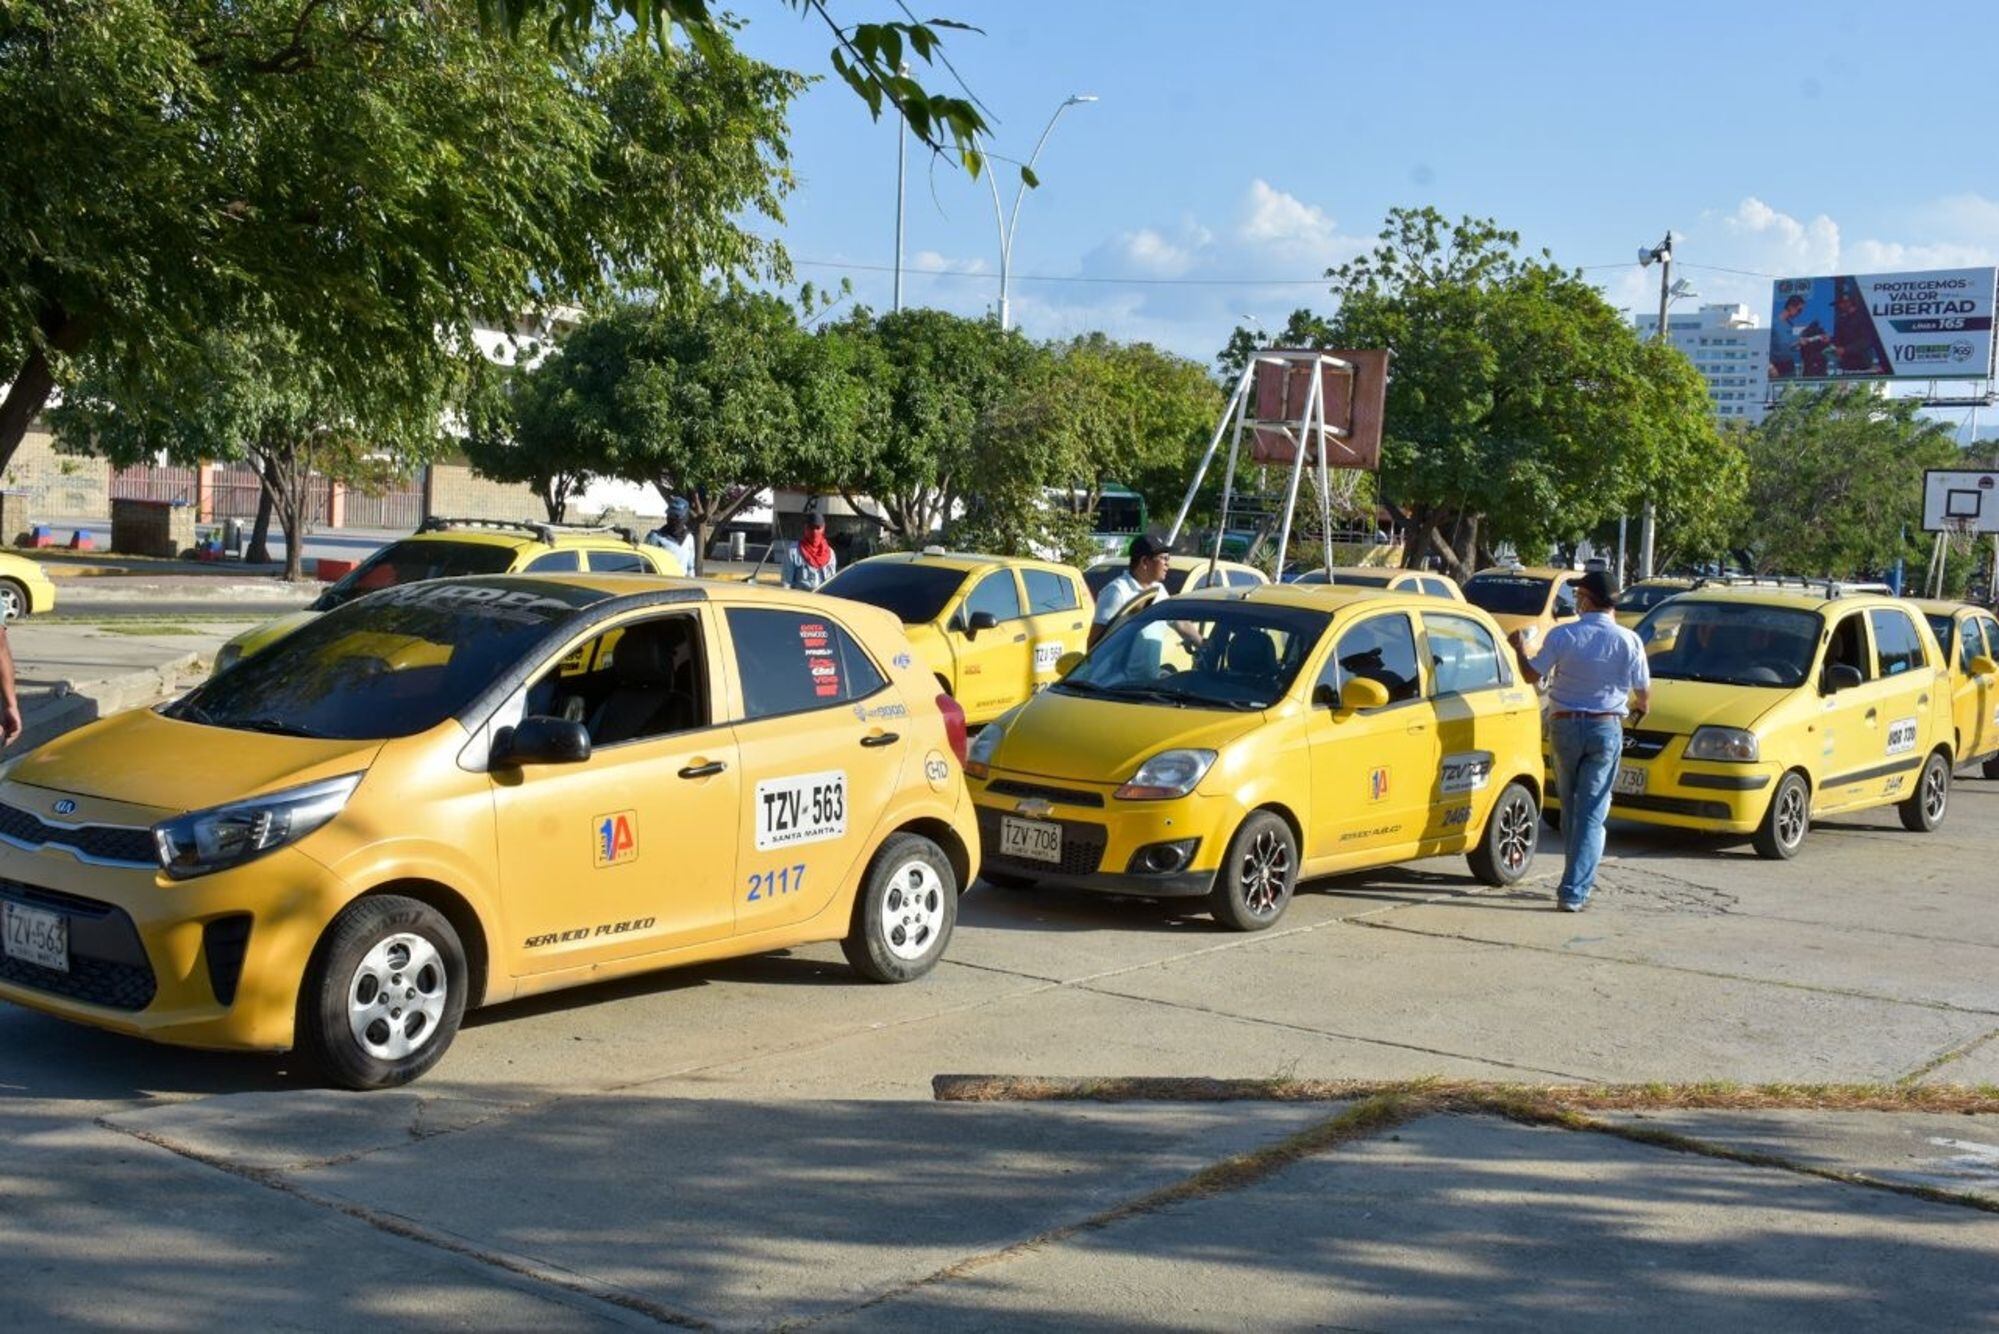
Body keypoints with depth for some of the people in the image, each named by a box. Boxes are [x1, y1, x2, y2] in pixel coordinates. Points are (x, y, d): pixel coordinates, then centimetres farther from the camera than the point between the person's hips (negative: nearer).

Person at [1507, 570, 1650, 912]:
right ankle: (1574, 890, -8)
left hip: (1565, 726, 0)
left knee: (1570, 807, 17)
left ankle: (1581, 879, 26)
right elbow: (1644, 694, 5)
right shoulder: (1628, 641, -5)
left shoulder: (1562, 635, -9)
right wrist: (1639, 709, 30)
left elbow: (1532, 675, -2)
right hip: (1607, 729, 0)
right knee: (1591, 813, 0)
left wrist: (1519, 648, 18)